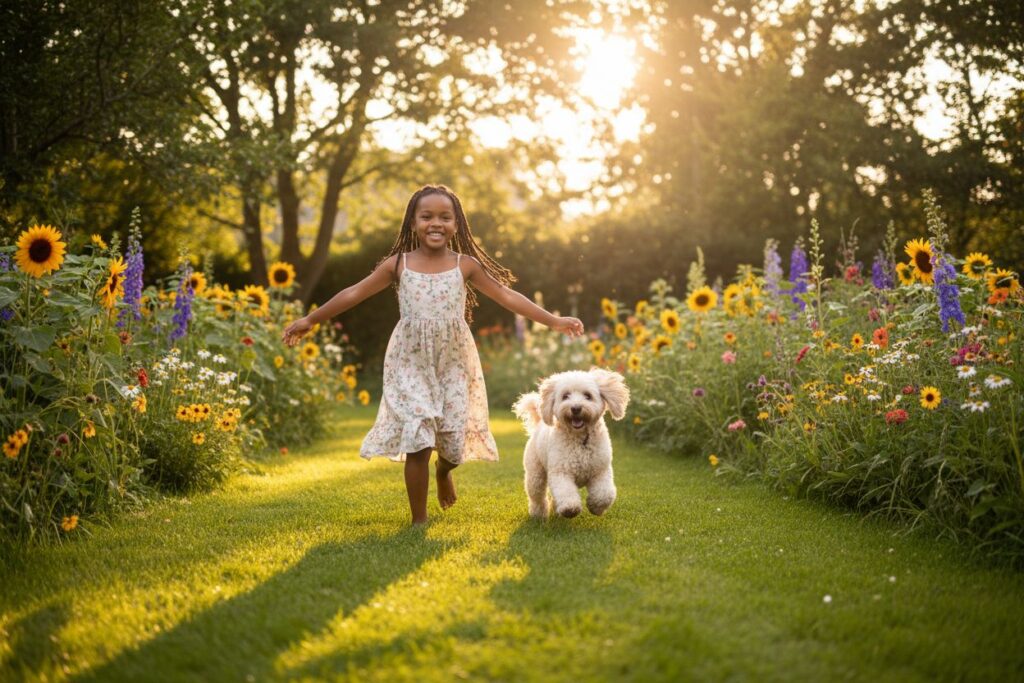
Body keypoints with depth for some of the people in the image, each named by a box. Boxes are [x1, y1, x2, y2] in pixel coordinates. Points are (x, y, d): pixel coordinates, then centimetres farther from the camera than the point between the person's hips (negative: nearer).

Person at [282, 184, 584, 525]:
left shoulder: (465, 265, -1)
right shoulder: (399, 264, -2)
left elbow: (507, 296, -1)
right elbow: (355, 293, 2)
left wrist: (552, 320, -6)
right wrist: (311, 320, 3)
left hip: (454, 363, 1)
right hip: (412, 363, -1)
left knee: (454, 437, 2)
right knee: (417, 440, -9)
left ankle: (444, 469, 42)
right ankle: (419, 521, 7)